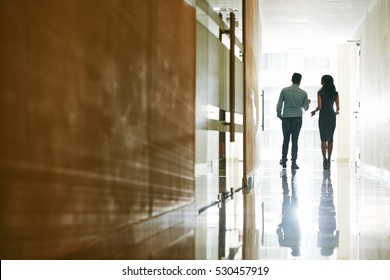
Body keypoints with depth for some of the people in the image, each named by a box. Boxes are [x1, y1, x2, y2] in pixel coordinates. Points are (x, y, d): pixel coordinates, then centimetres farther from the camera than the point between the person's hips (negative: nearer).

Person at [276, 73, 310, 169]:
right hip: (297, 119, 0)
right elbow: (306, 108, 8)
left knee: (286, 140, 11)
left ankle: (284, 161, 15)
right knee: (294, 141, 2)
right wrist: (307, 102, 29)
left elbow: (279, 104, -4)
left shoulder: (284, 90, -3)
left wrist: (279, 115, 10)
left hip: (286, 118, 0)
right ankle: (293, 163, 0)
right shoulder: (303, 93, 0)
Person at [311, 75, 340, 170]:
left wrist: (314, 111, 6)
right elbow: (338, 107, 2)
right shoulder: (335, 93, 1)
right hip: (332, 118, 3)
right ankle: (328, 160, 11)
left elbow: (319, 107, -14)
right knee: (330, 139, 11)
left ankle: (325, 159, -14)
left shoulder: (320, 92, -9)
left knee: (323, 140, 1)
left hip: (323, 118, -3)